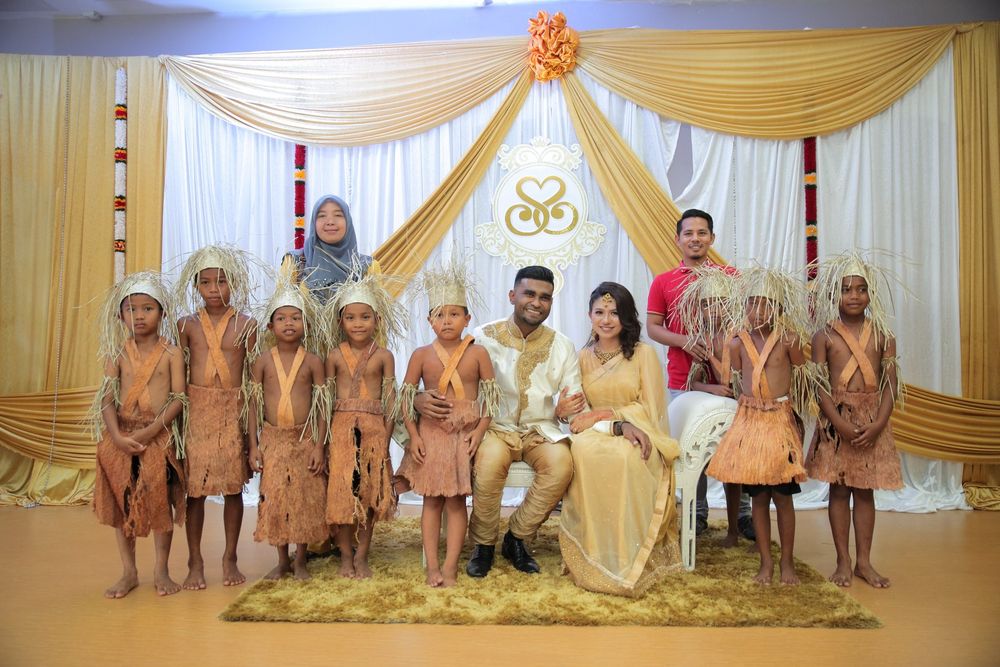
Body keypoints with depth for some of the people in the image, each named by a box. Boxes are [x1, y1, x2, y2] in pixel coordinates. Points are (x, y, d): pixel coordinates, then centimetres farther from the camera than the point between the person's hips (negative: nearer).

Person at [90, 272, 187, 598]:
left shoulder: (171, 354, -3)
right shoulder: (117, 353, 4)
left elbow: (179, 398, -8)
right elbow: (107, 399, -2)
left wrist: (150, 431, -17)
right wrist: (117, 436, -16)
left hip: (159, 435, -2)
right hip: (122, 436, 3)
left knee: (161, 500, 3)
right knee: (122, 501, 8)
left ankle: (161, 570, 18)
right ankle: (129, 572, 23)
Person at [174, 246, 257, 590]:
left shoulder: (246, 325, 1)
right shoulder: (187, 325, 3)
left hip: (233, 410, 0)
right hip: (196, 409, 0)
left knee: (233, 486, 6)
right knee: (194, 487, 4)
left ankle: (230, 559, 20)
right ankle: (195, 562, 18)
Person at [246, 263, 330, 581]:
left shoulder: (313, 361, -3)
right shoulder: (263, 360, 0)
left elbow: (322, 406, -3)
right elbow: (253, 403, 2)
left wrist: (319, 446, -7)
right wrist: (253, 445, -2)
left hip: (304, 438, -1)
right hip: (272, 438, 1)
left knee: (305, 498, 6)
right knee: (274, 498, 7)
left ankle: (300, 560, 22)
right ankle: (282, 560, 23)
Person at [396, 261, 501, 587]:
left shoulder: (477, 353, -3)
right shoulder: (422, 355, -1)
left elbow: (490, 397, 0)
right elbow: (406, 397, 2)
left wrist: (479, 432, -9)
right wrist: (414, 435, -5)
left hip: (465, 434, -1)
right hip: (430, 433, 1)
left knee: (456, 500, 3)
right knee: (431, 500, 6)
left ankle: (451, 564, 10)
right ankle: (432, 565, 13)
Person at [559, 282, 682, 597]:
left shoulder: (644, 354, 4)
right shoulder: (583, 357, 11)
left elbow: (649, 409, -2)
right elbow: (579, 412, 5)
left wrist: (602, 413, -13)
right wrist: (619, 425, -15)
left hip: (638, 438, -1)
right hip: (596, 434, 2)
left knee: (625, 456, -38)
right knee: (583, 449, -36)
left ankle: (628, 557, -25)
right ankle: (594, 555, -27)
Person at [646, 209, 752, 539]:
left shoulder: (731, 276, 7)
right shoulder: (663, 282, 8)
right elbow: (652, 327, 5)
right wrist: (685, 341, -13)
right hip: (682, 379, 0)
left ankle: (742, 514, 16)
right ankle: (697, 513, 19)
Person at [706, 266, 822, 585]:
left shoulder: (789, 340, -5)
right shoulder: (737, 344, 0)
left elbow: (804, 380, 4)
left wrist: (794, 411, 8)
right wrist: (753, 405, 5)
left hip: (781, 423, -1)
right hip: (749, 423, 2)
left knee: (782, 496, 5)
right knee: (758, 497, 8)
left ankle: (787, 562, 19)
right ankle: (766, 562, 19)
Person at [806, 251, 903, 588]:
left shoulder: (882, 335, 2)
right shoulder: (825, 336, -3)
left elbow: (891, 384, -1)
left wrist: (878, 424, -12)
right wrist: (841, 423, -16)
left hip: (872, 422, 2)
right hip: (837, 419, -1)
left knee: (865, 491, 9)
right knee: (839, 490, 6)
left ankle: (864, 561, 21)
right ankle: (843, 561, 17)